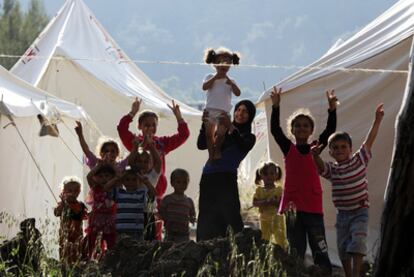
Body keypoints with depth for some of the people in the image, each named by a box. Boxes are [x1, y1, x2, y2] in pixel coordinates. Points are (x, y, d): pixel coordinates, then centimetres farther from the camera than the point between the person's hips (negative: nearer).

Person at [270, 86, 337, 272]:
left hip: (313, 206, 0)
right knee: (296, 251, 5)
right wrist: (276, 106, -16)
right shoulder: (288, 148, 6)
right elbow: (275, 129, -6)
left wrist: (332, 108, -14)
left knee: (320, 250, -3)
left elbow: (330, 130, -2)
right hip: (293, 206, 0)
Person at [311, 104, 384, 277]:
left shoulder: (359, 161, -3)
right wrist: (315, 155, -39)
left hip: (359, 212, -4)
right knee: (343, 249, 9)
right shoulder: (331, 169, 3)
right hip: (342, 213, 4)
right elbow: (320, 166, -18)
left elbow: (369, 141, -7)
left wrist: (377, 121, -12)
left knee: (357, 242, -20)